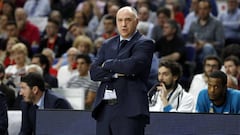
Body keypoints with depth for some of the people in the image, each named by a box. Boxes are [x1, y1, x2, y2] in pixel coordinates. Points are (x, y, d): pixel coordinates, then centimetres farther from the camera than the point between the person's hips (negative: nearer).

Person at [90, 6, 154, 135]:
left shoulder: (144, 43, 1)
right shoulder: (108, 45, 19)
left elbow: (132, 65, -16)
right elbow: (94, 72, 8)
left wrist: (108, 64, -1)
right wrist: (115, 73, -9)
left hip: (130, 109, -6)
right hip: (104, 109, 6)